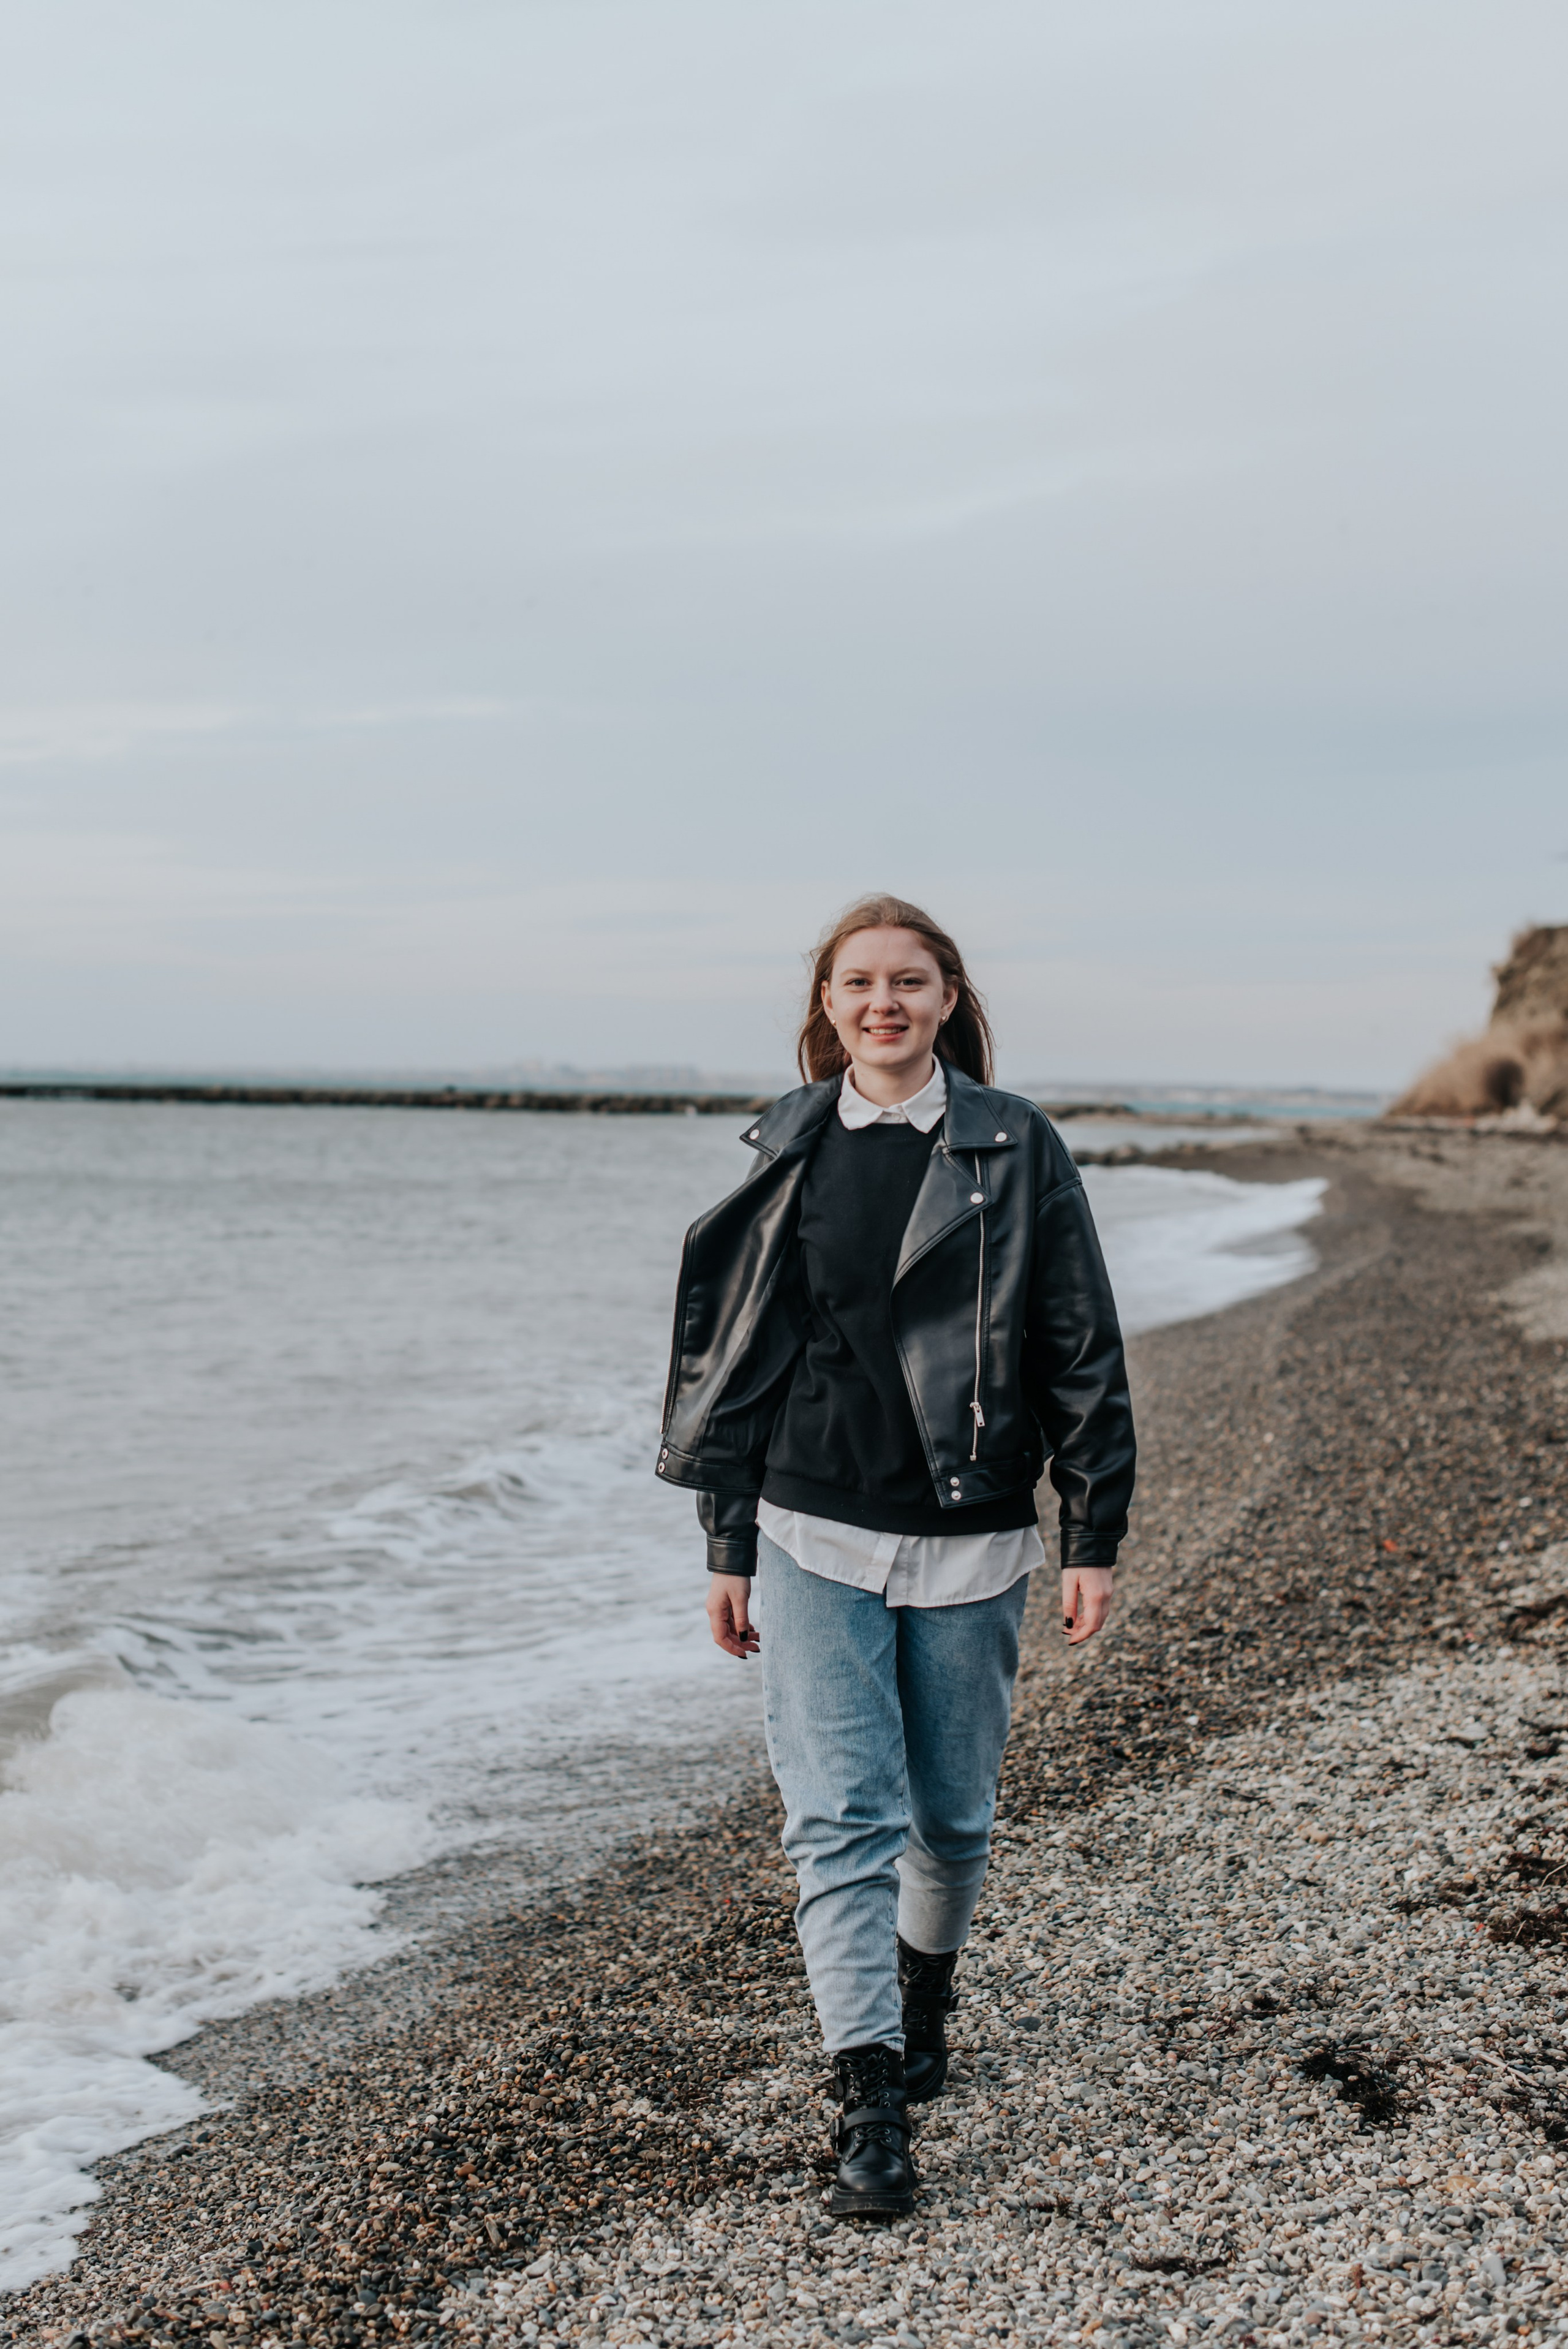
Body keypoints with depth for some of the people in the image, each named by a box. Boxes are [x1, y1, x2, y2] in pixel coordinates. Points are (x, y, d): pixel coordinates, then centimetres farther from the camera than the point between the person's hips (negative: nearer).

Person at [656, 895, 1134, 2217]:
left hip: (968, 1538, 0)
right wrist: (728, 1544, 8)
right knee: (840, 1818, -7)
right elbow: (735, 1355, 9)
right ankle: (870, 2107, -3)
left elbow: (1085, 1354, -1)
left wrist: (1097, 1537, -5)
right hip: (815, 1536, 1)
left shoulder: (1016, 1149, -2)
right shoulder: (787, 1151, 4)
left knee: (951, 1811, 14)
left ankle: (925, 1992, 41)